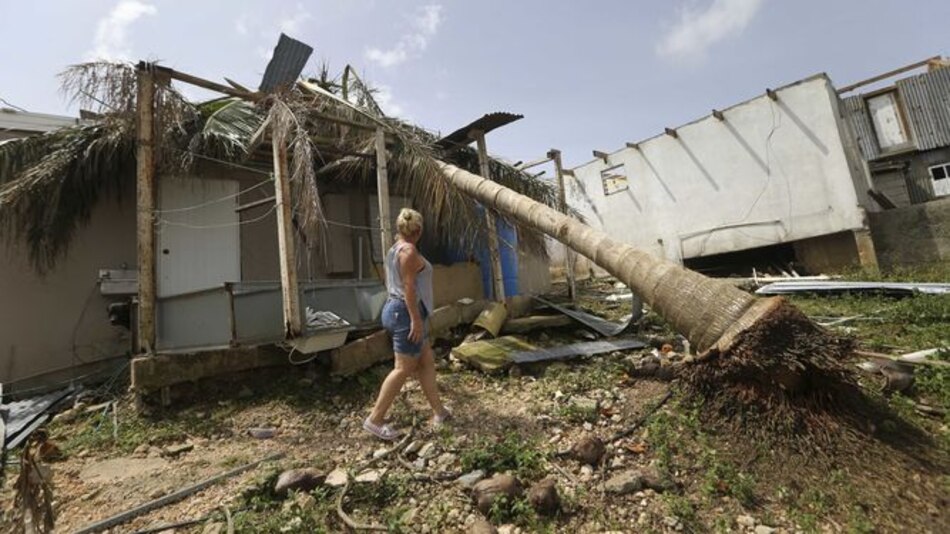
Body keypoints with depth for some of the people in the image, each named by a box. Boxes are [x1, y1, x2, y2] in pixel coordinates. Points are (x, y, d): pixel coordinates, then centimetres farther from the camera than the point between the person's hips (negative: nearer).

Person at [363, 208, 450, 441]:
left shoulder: (395, 249, 15)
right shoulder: (409, 250, -15)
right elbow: (409, 287, -21)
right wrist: (416, 319, -22)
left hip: (396, 308, 10)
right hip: (406, 312, -10)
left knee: (426, 361, 14)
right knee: (403, 369, -3)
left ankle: (439, 411, 22)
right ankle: (375, 419, 5)